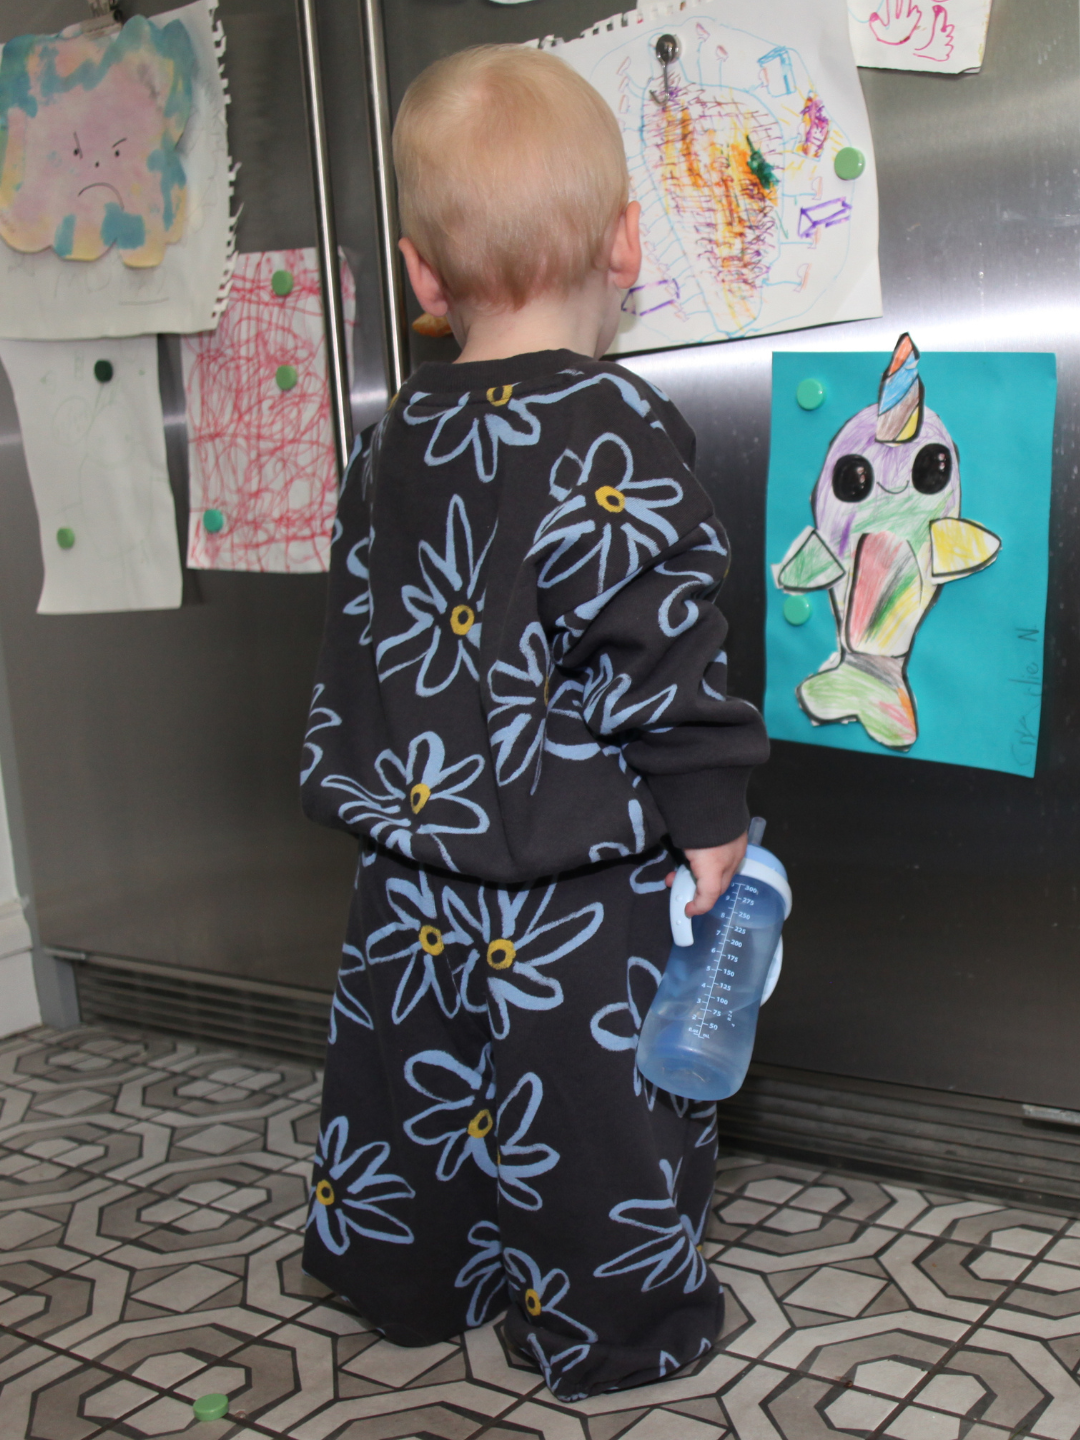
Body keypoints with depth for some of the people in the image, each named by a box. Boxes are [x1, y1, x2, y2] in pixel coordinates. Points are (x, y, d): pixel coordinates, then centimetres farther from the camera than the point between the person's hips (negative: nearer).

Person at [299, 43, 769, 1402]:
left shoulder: (394, 438, 4)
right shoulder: (614, 431, -17)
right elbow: (660, 651, -19)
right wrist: (710, 828, -10)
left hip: (411, 866, 7)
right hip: (571, 889, -6)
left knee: (415, 1065, 21)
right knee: (588, 1095, 9)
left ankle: (411, 1283, 40)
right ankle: (615, 1326, 27)